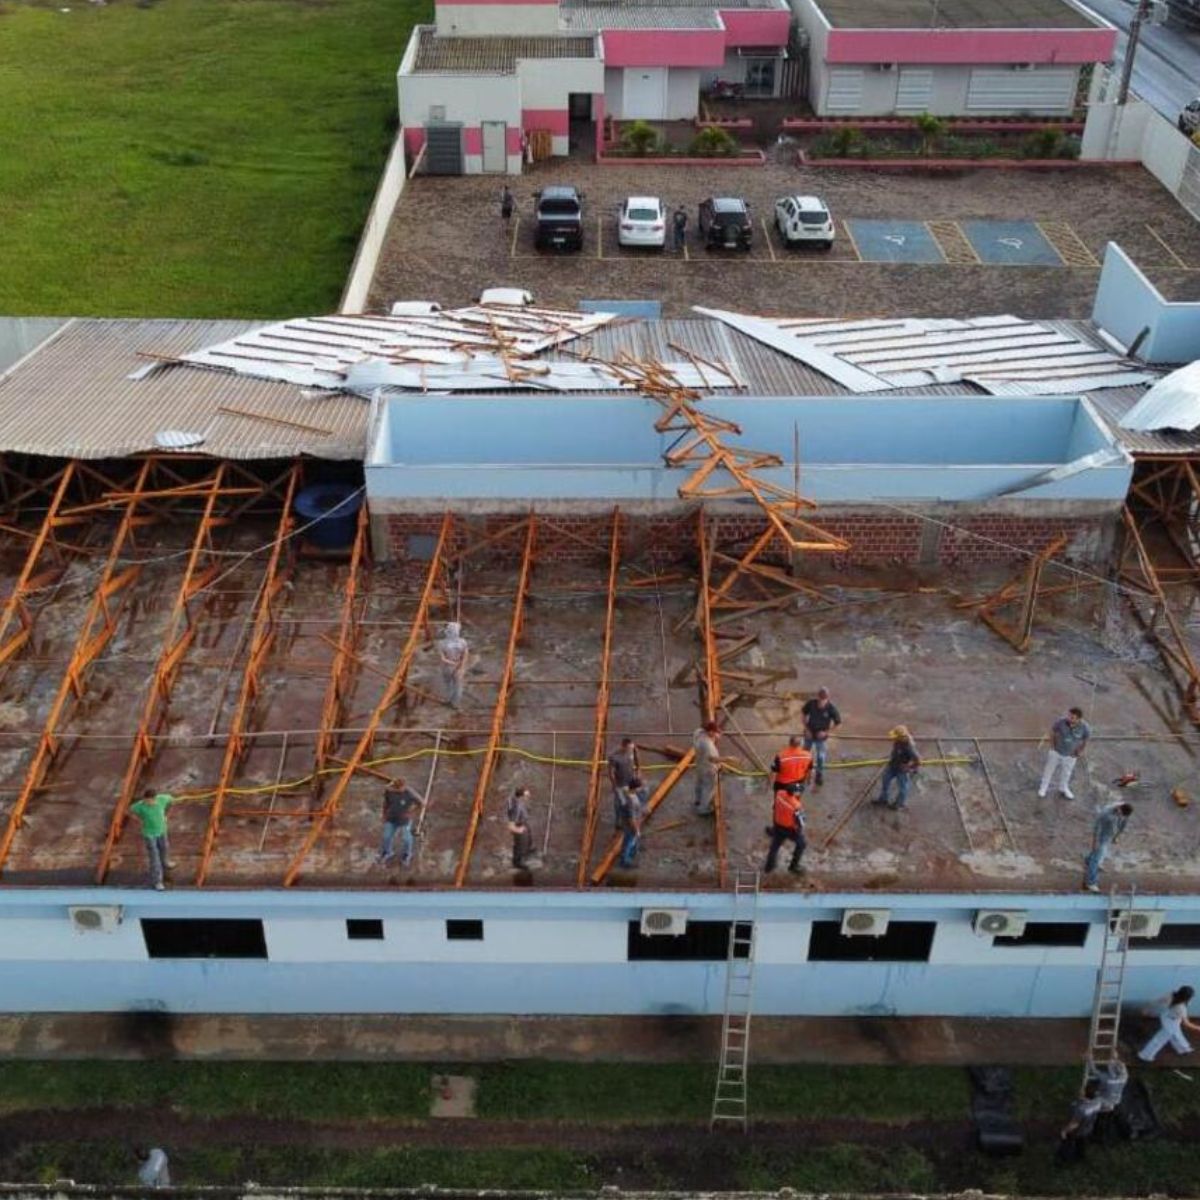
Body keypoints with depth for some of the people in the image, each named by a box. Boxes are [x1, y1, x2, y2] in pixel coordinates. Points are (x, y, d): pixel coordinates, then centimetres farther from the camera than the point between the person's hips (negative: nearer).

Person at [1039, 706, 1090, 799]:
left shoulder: (1085, 728, -29)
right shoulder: (1061, 721, -31)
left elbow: (1085, 740, -6)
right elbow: (1052, 731, -10)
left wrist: (1081, 751, -1)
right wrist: (1052, 746, -4)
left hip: (1070, 756, 1)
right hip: (1056, 752, -1)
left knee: (1066, 773, 25)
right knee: (1049, 769, 20)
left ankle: (1063, 789, 52)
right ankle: (1043, 787, 45)